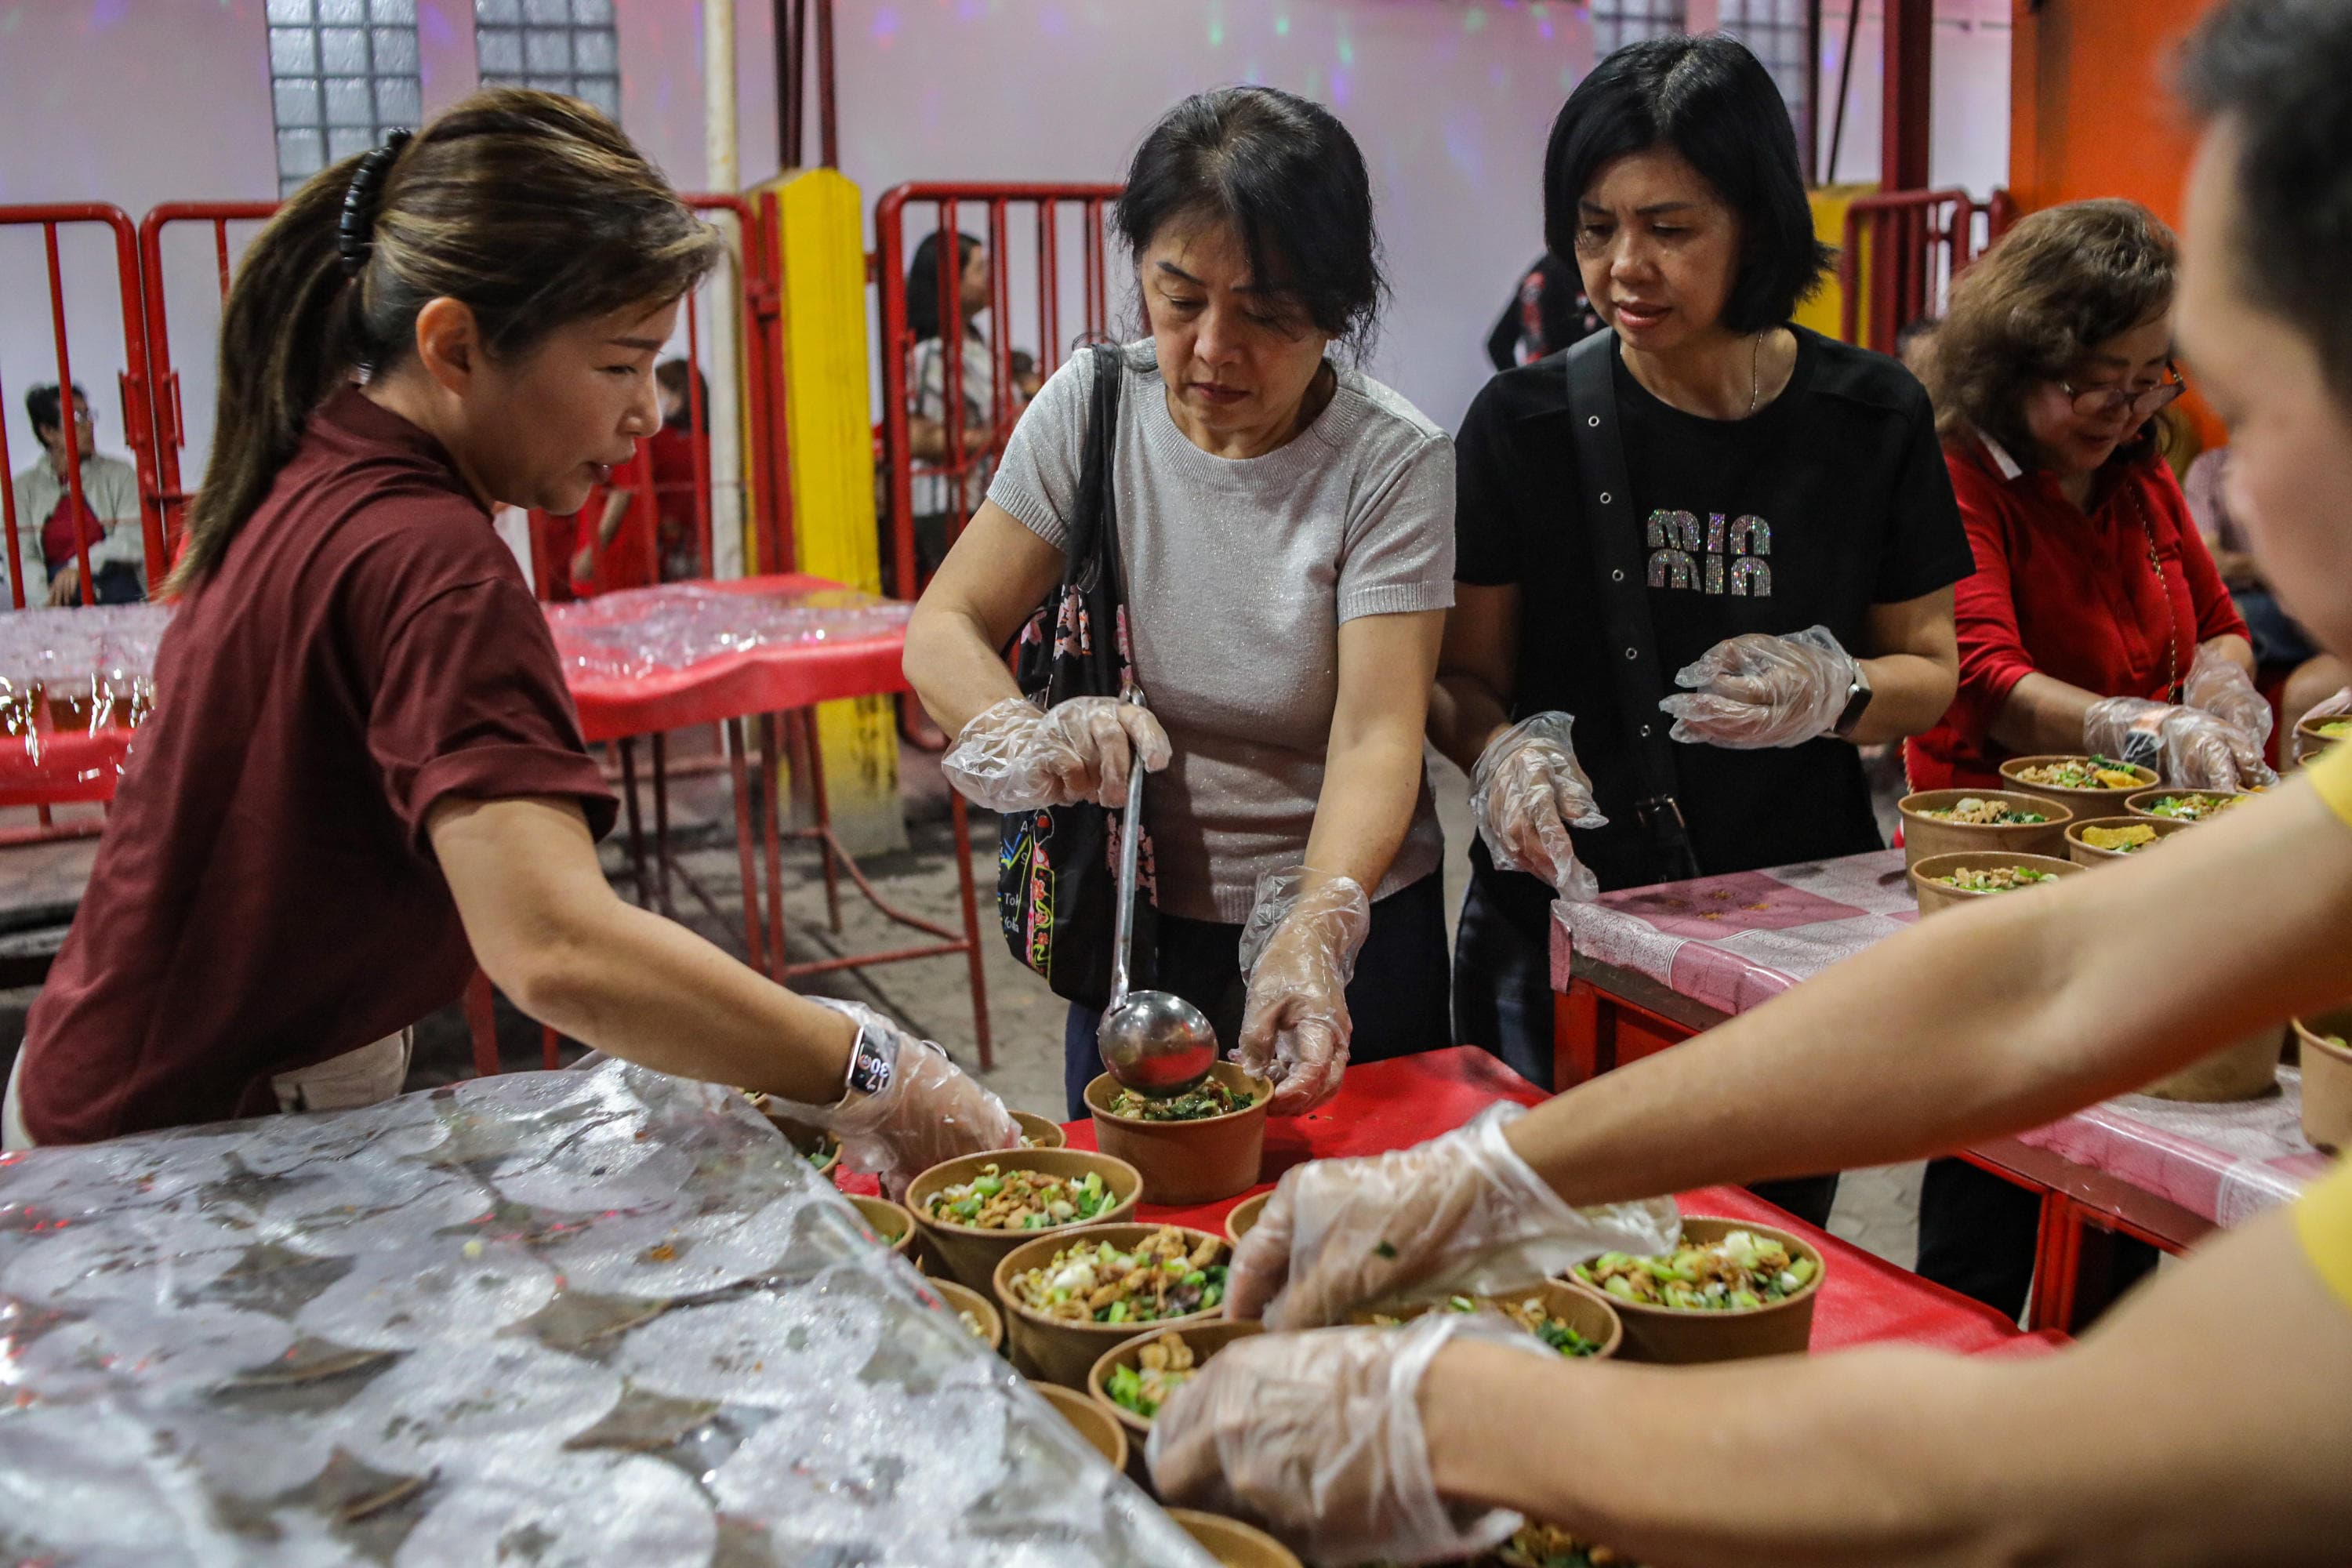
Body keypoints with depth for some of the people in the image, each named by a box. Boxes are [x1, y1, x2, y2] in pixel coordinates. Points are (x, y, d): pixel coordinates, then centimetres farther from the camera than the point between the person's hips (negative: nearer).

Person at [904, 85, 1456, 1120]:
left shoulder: (1393, 463, -16)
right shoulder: (1091, 405, -7)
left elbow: (1376, 736, -23)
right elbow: (943, 630, -7)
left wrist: (1314, 937, -40)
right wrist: (1027, 738, -28)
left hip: (1344, 927, -2)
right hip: (1131, 926, 3)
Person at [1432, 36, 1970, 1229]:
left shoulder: (1871, 419, -2)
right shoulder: (1526, 423, -4)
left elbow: (1929, 669, 7)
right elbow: (1466, 676, 2)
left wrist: (1834, 692, -14)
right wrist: (1502, 749, -20)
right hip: (1563, 921, -1)